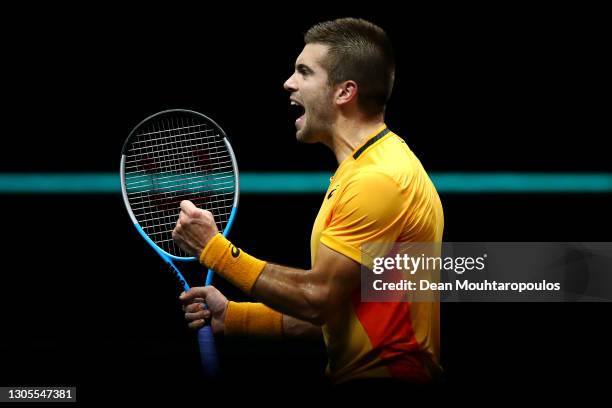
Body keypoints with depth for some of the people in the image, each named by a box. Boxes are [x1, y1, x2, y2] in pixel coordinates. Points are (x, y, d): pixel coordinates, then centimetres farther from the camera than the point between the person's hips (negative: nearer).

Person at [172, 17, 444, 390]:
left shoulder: (378, 178, -15)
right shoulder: (360, 168, 17)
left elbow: (317, 299, -16)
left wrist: (214, 249, -8)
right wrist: (232, 317, 6)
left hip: (384, 372, -9)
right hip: (353, 373, 9)